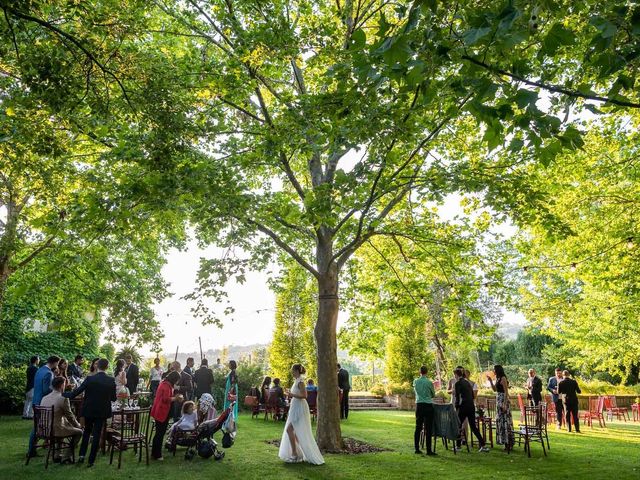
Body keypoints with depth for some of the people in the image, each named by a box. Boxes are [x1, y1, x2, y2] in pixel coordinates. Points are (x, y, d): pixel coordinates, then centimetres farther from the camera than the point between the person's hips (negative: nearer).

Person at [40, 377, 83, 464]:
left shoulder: (44, 398, 7)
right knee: (79, 432, 11)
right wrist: (78, 425, 13)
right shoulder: (63, 399, -15)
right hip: (56, 430, -8)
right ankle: (65, 457, 9)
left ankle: (57, 455, 34)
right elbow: (70, 416, -6)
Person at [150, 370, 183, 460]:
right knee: (160, 434, -2)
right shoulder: (167, 385, -18)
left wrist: (175, 397, 11)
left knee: (159, 433, 17)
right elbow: (166, 399, -26)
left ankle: (155, 453, 26)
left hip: (159, 412, 10)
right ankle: (157, 455, 5)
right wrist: (175, 398, -12)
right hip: (162, 412, -10)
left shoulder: (164, 383, 14)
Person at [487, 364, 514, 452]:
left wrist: (504, 404, -21)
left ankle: (509, 443, -2)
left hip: (503, 400, -10)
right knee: (500, 420, 11)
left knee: (505, 420, -7)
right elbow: (494, 389, 20)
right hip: (499, 400, 10)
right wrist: (490, 381, 11)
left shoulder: (503, 378, -13)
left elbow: (506, 392, -17)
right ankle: (506, 442, 17)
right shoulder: (498, 379, 13)